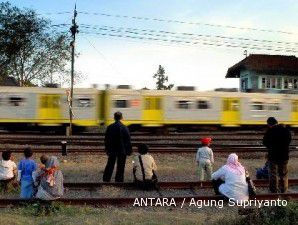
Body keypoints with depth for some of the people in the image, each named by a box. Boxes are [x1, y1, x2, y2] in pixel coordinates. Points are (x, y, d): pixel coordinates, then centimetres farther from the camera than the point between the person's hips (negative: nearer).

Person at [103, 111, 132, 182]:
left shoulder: (110, 127, -2)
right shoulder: (124, 128, -12)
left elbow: (106, 139, 5)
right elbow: (128, 140, -9)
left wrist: (107, 149, 15)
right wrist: (129, 150, -1)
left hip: (111, 150, 3)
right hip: (122, 150, -3)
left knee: (109, 166, 15)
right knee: (120, 167, 5)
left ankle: (106, 180, 18)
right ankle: (119, 180, 6)